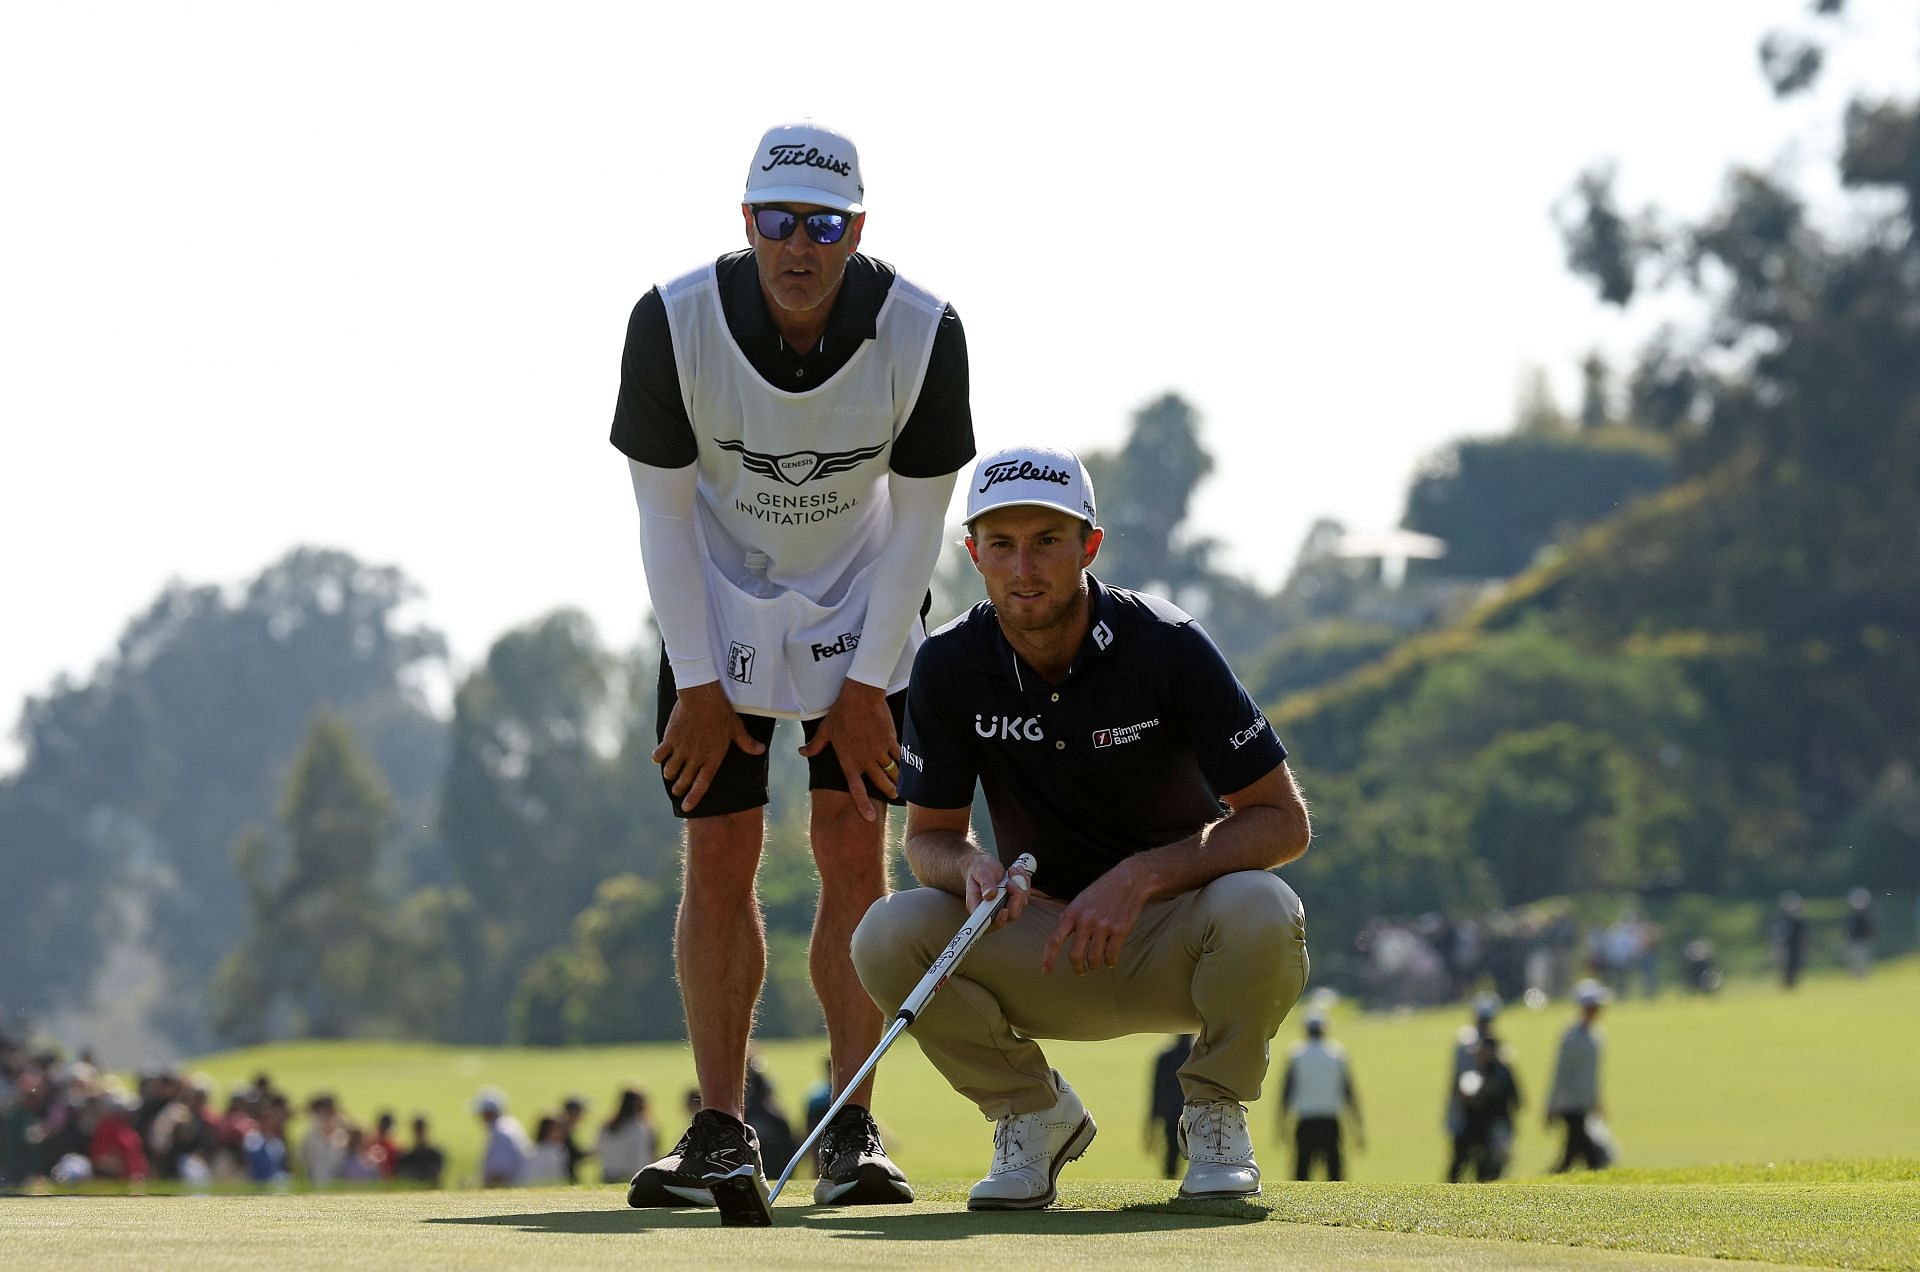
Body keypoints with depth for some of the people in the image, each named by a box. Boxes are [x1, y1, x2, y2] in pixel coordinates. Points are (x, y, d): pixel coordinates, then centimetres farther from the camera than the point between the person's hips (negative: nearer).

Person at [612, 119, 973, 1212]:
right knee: (718, 857, -4)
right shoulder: (675, 323, -24)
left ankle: (855, 1131, -4)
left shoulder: (923, 333, -23)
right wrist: (697, 682, -12)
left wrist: (870, 682, -11)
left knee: (856, 846, -8)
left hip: (862, 602, 0)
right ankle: (723, 1133, 1)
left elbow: (919, 516, -11)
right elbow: (664, 505, -13)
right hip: (717, 606, 0)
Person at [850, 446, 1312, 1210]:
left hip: (1172, 933, -2)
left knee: (1259, 912, -37)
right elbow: (928, 835, 0)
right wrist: (970, 868, -25)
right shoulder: (950, 666, -8)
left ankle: (1215, 1116, -6)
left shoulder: (1165, 647, -16)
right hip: (1044, 947, 2)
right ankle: (1033, 1113, 1)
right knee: (888, 937, -25)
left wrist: (1141, 876, -28)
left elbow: (1283, 821, -15)